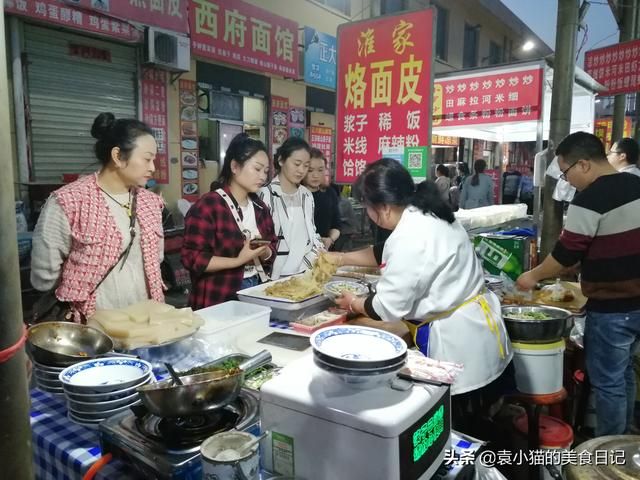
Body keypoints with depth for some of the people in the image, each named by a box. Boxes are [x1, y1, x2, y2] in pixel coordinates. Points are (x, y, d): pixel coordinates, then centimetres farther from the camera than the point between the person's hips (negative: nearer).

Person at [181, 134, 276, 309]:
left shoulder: (260, 207, 10)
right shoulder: (207, 205, -14)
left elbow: (271, 251, 13)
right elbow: (192, 258, -18)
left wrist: (264, 251, -9)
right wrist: (238, 260, -22)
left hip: (256, 289, 7)